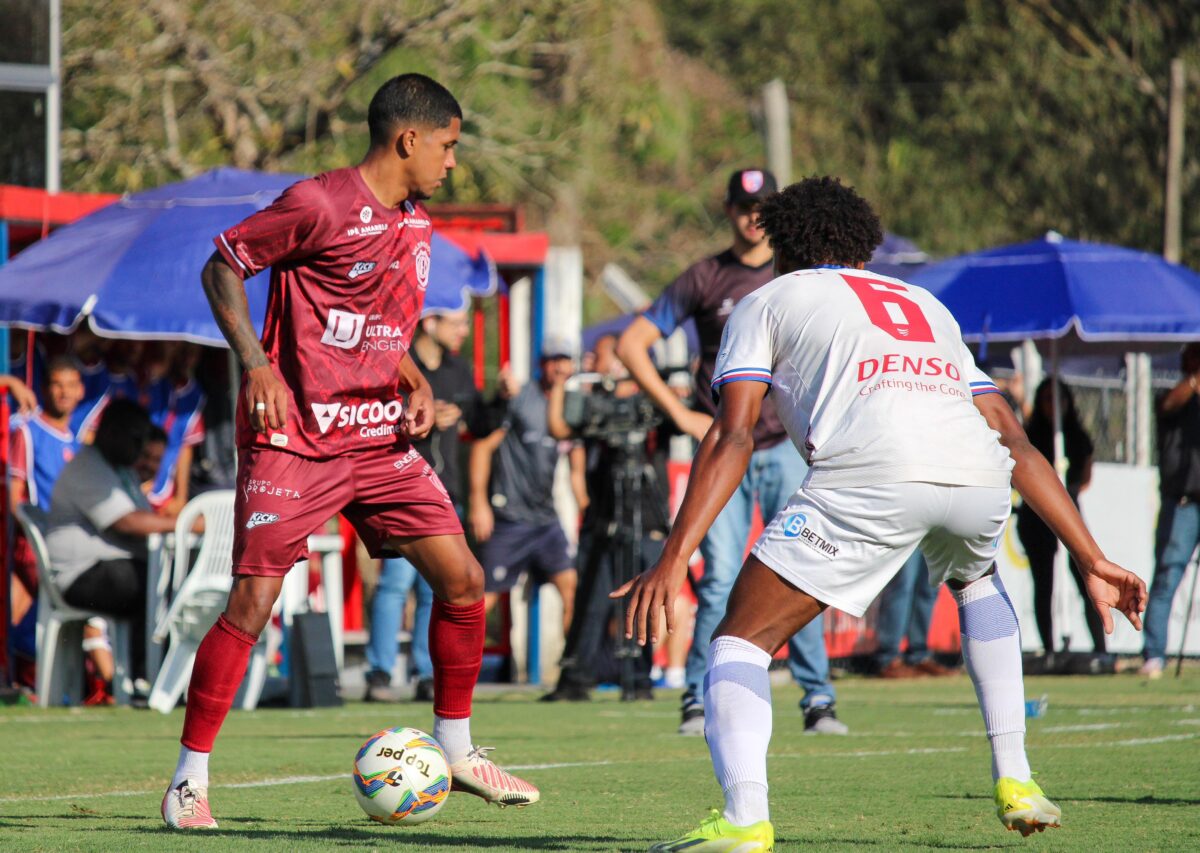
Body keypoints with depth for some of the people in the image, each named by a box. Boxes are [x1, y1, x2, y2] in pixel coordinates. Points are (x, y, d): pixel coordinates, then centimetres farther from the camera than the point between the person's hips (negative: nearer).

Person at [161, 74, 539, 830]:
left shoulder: (417, 228, 12)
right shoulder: (319, 205, -12)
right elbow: (223, 265, -7)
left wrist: (415, 381, 6)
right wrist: (256, 366, -17)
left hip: (380, 440, 7)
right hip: (295, 442, -7)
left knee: (463, 579, 0)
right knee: (252, 603, -11)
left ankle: (457, 748, 16)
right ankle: (190, 781, -1)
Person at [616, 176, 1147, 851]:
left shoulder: (769, 301, 26)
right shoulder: (928, 307, 39)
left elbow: (733, 437, 9)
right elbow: (1017, 444, 31)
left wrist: (672, 563, 3)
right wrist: (1094, 561, 31)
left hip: (869, 476, -5)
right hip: (978, 478, 5)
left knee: (742, 640, 6)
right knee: (977, 580, 39)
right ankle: (1016, 781, 30)